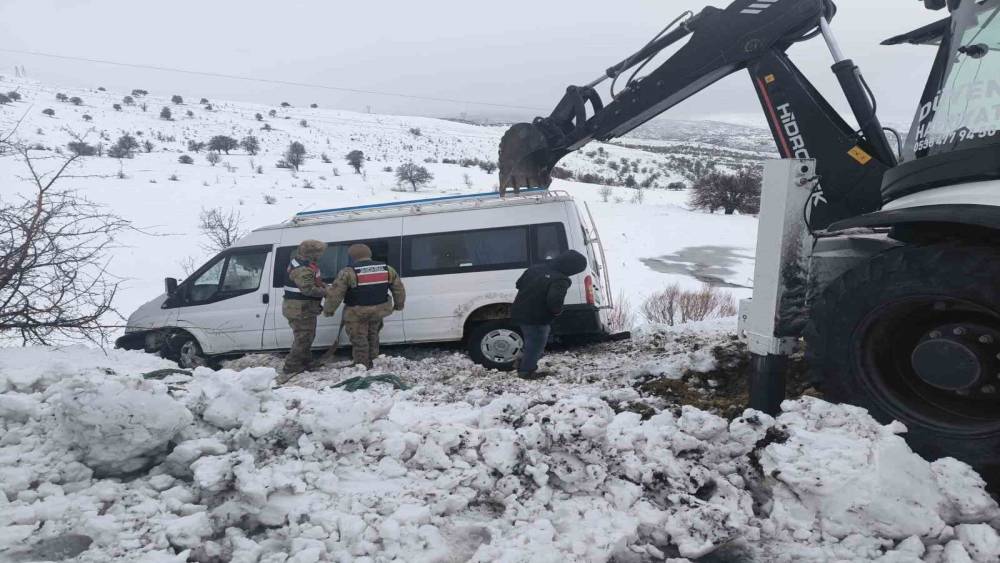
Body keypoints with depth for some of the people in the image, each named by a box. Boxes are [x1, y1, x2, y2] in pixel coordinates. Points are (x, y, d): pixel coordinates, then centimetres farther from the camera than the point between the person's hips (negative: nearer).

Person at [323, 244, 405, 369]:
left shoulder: (348, 273, -13)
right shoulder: (387, 269, 1)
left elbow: (334, 294, -12)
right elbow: (399, 289, 8)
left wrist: (328, 310, 2)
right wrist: (399, 304, 23)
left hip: (356, 313, -5)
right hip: (379, 310, 5)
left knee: (359, 340, 10)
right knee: (372, 334, 25)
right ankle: (373, 359, 33)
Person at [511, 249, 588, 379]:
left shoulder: (537, 268, 3)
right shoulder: (561, 281, -21)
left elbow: (519, 283, 12)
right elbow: (554, 301, -35)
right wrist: (557, 311, -13)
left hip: (520, 312, 8)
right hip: (536, 318, -8)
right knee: (536, 344, 11)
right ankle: (527, 371, 22)